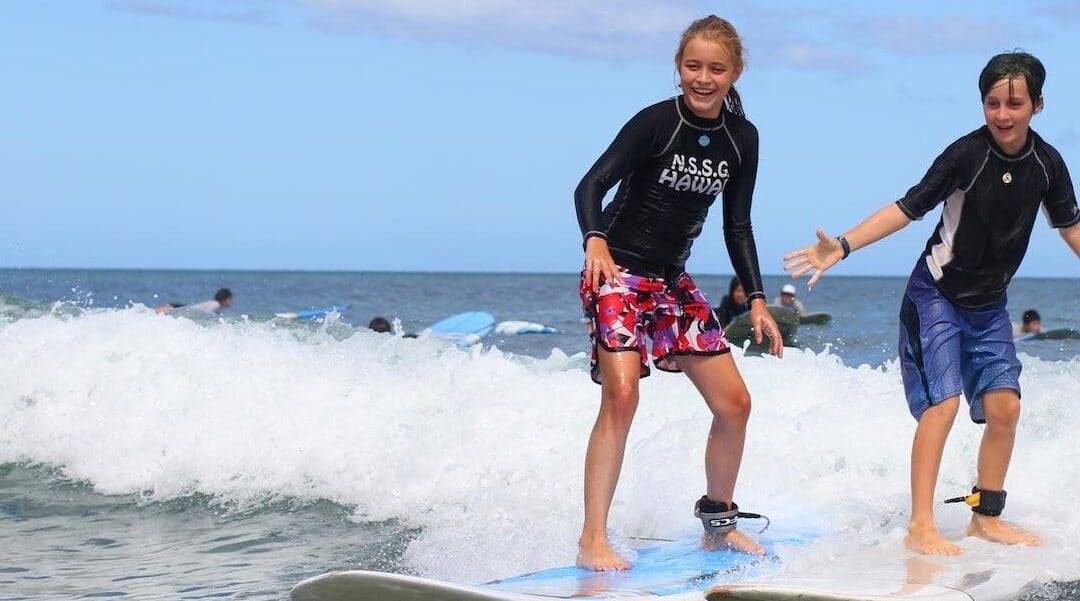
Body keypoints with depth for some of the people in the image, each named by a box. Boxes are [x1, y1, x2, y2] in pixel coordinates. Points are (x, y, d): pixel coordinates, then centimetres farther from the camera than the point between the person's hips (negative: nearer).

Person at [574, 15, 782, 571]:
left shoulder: (742, 139, 3)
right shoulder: (655, 122, -15)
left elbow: (737, 227, 10)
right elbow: (591, 185, -20)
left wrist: (757, 300, 5)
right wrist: (595, 241, -39)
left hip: (673, 279, 7)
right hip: (617, 271, -7)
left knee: (734, 403, 5)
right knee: (621, 393, -24)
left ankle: (718, 521, 25)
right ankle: (592, 541, -21)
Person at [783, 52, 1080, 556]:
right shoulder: (966, 154, -20)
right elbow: (909, 207, -19)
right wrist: (842, 246, -28)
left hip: (989, 304, 5)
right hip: (937, 293, -5)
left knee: (1004, 406, 0)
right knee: (943, 402, -15)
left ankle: (986, 518, 14)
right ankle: (920, 527, -14)